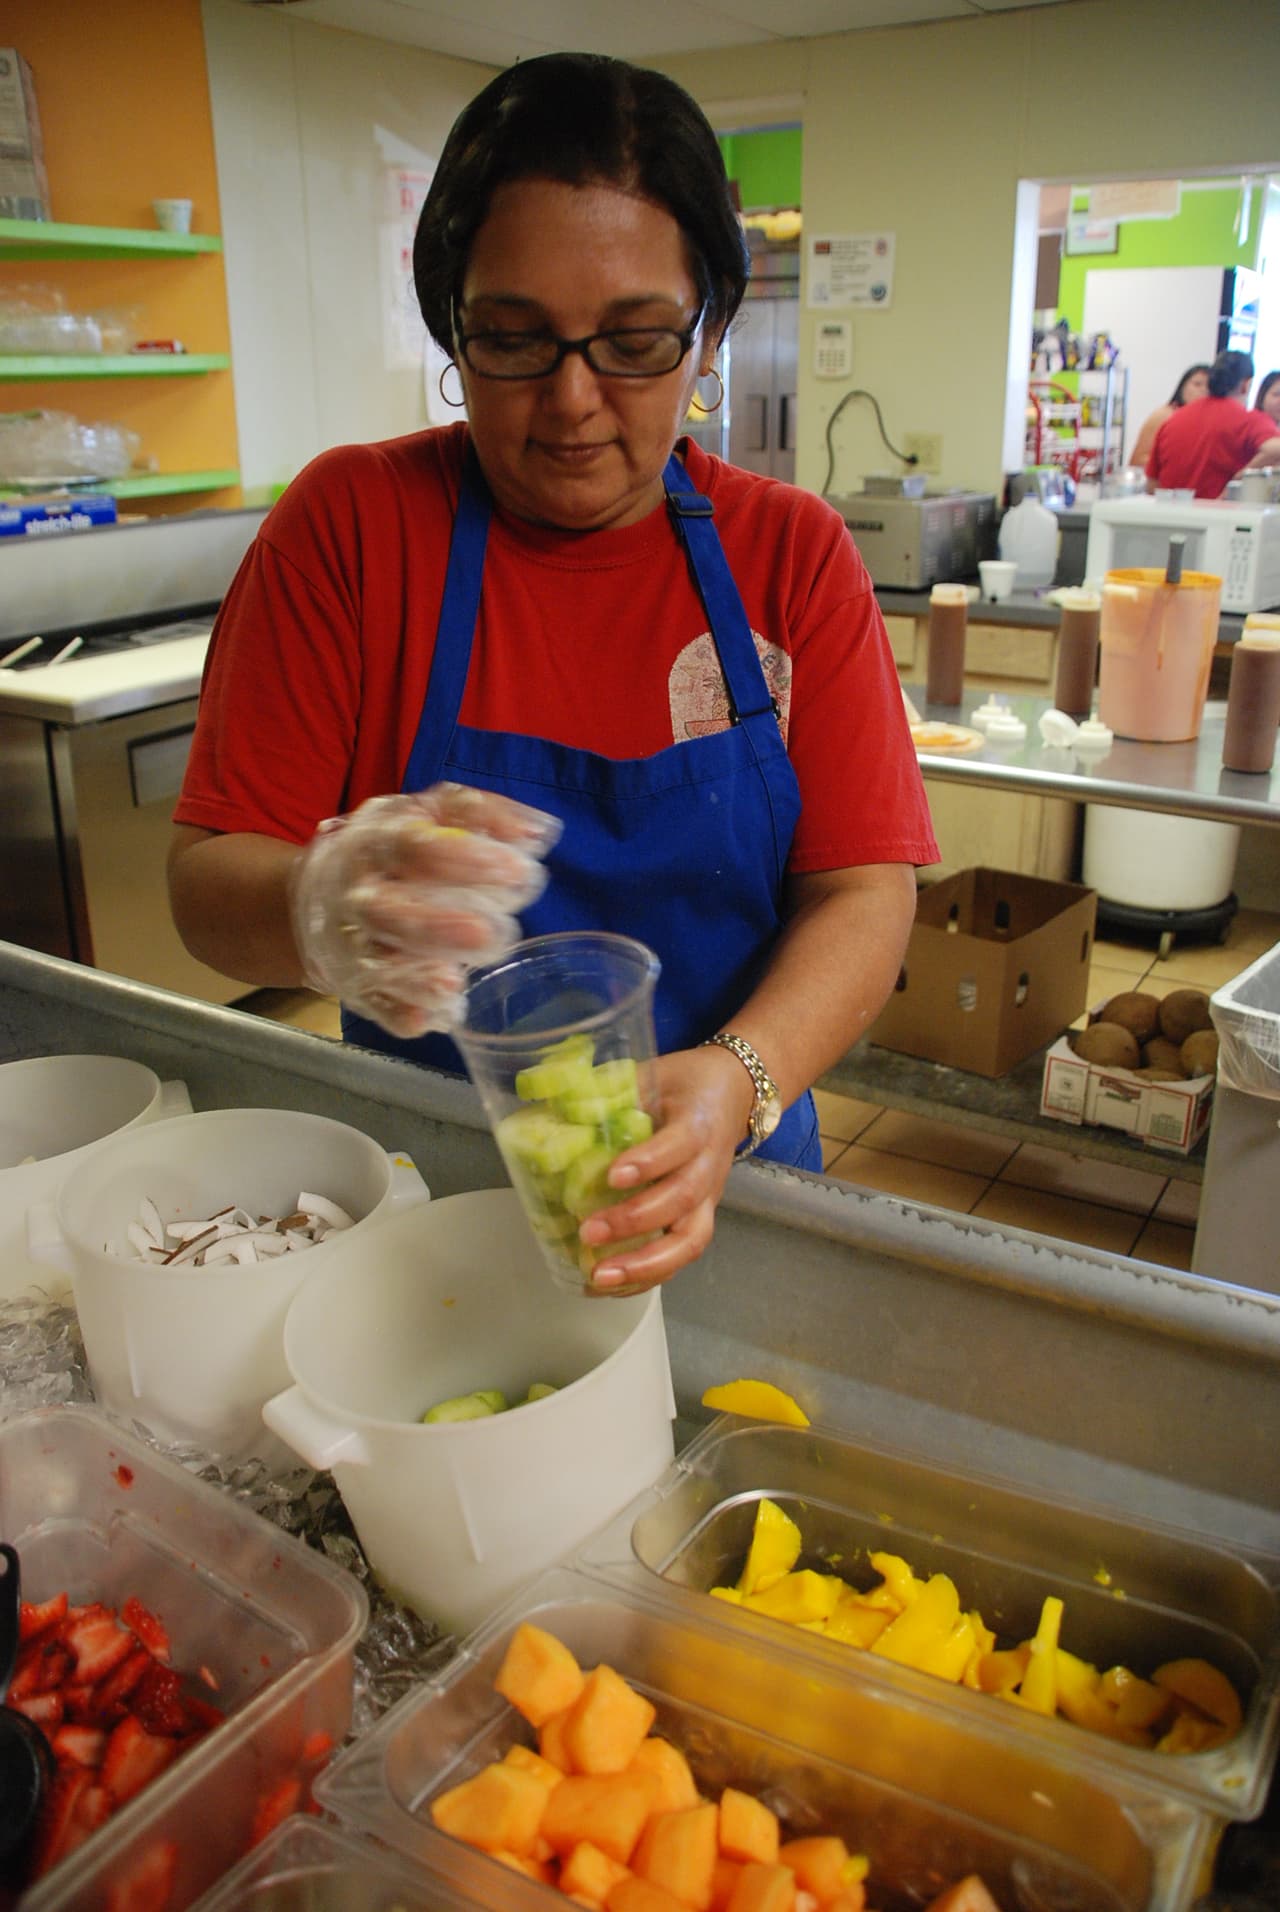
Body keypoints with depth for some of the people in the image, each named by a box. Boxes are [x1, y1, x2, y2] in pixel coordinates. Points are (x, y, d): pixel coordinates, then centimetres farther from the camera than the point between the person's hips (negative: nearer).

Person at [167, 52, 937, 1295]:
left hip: (716, 1187, 2)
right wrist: (322, 912, -37)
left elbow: (865, 886, -11)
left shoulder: (792, 552, -6)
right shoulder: (350, 522, -10)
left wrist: (739, 1079, -30)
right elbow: (208, 882, -13)